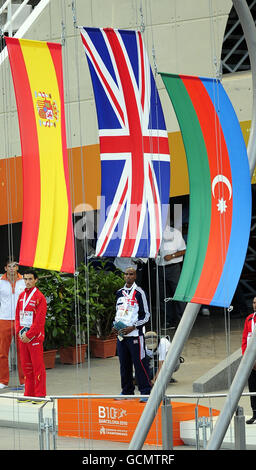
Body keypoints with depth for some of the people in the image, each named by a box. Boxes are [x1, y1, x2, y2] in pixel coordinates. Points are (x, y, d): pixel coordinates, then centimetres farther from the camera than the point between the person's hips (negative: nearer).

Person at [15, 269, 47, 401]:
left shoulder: (39, 297, -8)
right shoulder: (21, 296, 13)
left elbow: (40, 320, -13)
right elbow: (18, 315, 16)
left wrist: (29, 335, -14)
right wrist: (19, 332, 2)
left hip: (34, 336, -7)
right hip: (23, 335, 7)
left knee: (37, 365, -5)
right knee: (26, 365, 9)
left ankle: (40, 394, -2)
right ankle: (29, 394, 16)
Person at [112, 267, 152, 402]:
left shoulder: (139, 292, -4)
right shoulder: (120, 293, 15)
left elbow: (146, 315, -4)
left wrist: (132, 327, -14)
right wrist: (116, 326, 8)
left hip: (135, 334, -6)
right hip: (121, 335, 6)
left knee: (139, 363, -8)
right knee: (124, 364, 10)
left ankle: (145, 391, -4)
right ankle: (127, 391, 20)